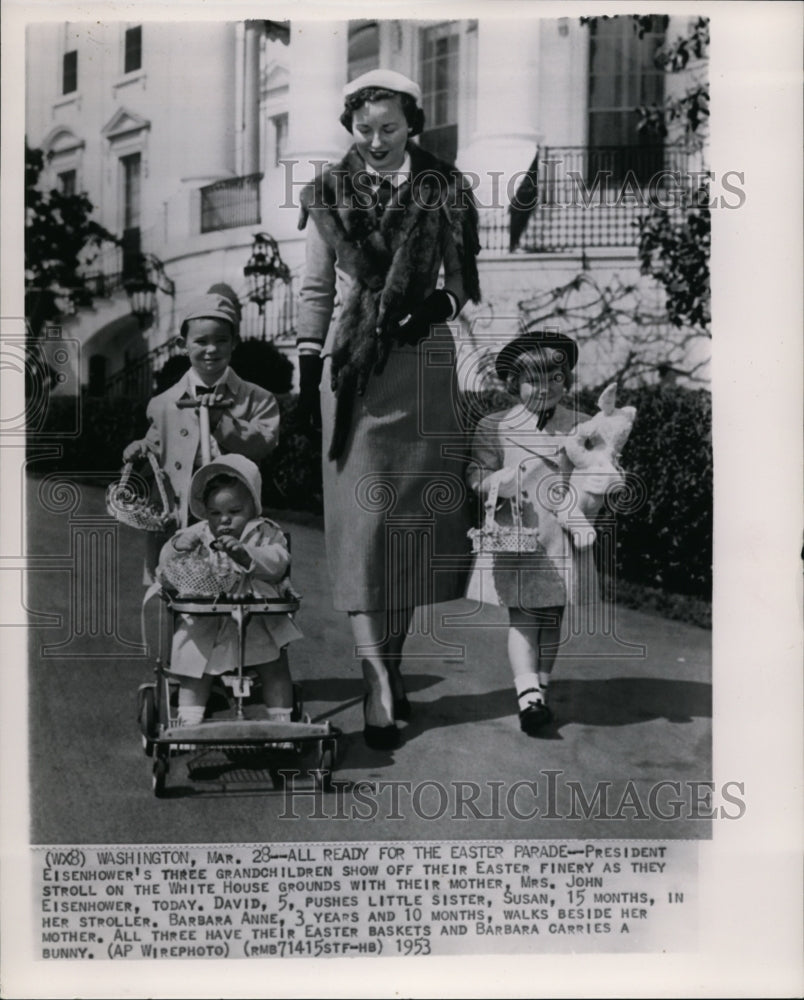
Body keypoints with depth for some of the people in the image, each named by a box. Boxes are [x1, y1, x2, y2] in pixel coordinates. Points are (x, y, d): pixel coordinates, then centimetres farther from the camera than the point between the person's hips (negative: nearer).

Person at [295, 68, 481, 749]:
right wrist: (308, 368, 6)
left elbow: (465, 279, 12)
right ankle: (379, 680, -13)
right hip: (351, 365, -1)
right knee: (361, 515, -10)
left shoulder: (443, 192, 8)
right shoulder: (330, 195, 9)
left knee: (417, 514, 2)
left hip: (422, 361, 1)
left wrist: (442, 302, -9)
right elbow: (316, 289, 12)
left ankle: (392, 660, 16)